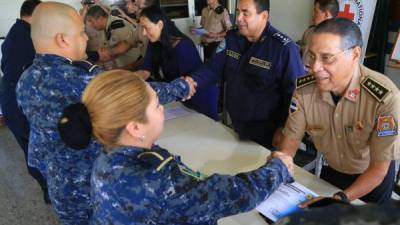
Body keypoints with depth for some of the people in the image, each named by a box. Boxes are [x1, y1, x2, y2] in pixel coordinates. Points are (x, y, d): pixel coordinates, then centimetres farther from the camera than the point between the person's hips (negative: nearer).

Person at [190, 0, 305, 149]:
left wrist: (284, 129, -18)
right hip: (235, 125, 6)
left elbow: (296, 92, -16)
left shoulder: (284, 48, -20)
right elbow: (212, 68, -1)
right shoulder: (231, 38, -1)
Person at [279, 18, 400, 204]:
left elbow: (379, 168, -26)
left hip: (373, 178, -2)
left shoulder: (385, 97, -34)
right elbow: (291, 137, -12)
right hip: (331, 171, 3)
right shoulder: (304, 89, -23)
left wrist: (340, 199, -35)